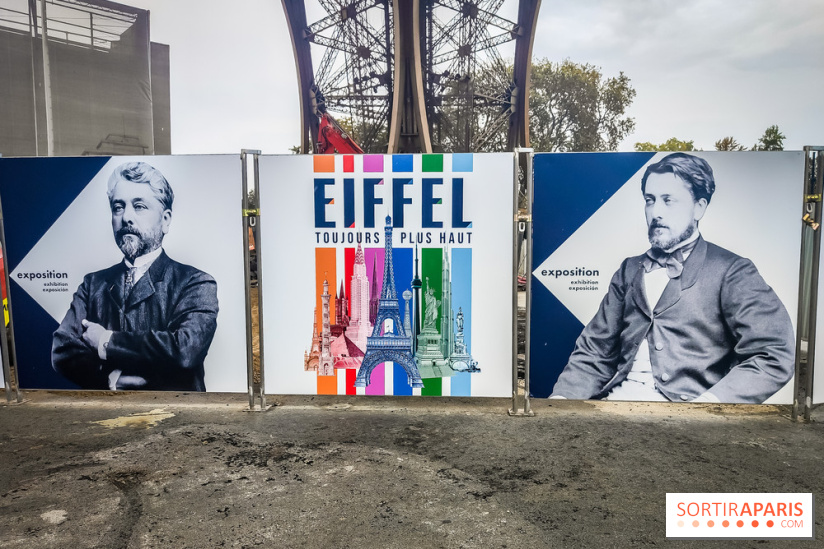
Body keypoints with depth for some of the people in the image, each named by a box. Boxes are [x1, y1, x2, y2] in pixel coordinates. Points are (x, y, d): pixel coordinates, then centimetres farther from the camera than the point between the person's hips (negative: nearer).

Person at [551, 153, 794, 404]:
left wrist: (710, 401, -24)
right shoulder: (630, 270, 15)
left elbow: (776, 354, -10)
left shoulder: (732, 272, 1)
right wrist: (562, 396, -6)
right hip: (620, 394, 3)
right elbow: (594, 351, 11)